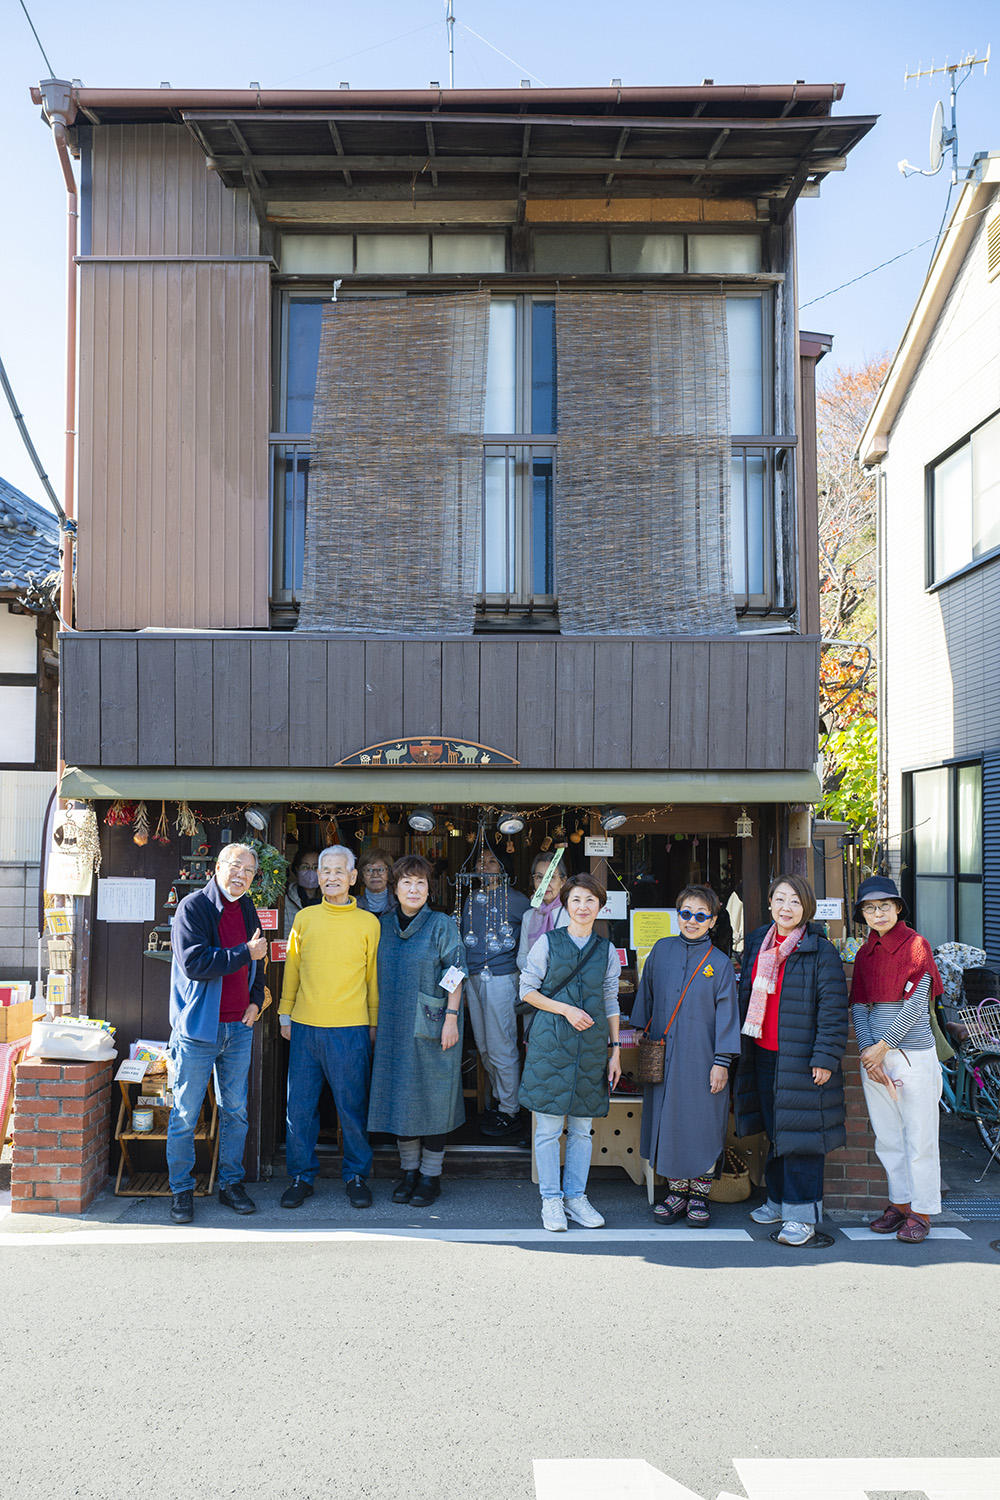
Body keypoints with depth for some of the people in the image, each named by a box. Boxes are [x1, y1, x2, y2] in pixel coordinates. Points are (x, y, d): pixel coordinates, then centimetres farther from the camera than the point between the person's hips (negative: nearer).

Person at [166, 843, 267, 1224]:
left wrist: (256, 1000, 8)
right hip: (198, 1027, -6)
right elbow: (193, 962, -22)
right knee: (185, 1114, 2)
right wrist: (244, 953, -18)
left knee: (235, 1110, 11)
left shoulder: (247, 910, 12)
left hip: (239, 1028, 6)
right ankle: (181, 1190, 13)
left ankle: (231, 1184, 22)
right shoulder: (193, 907, -9)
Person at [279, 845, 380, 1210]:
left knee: (352, 1106, 4)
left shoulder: (368, 923, 3)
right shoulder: (304, 918, 8)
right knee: (300, 1106, 5)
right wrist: (286, 1015, 12)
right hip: (305, 1027, 2)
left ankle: (356, 1176, 19)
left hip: (350, 1029, -2)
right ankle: (301, 1176, 19)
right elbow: (292, 968, 14)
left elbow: (373, 976, 6)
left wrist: (374, 1023, 4)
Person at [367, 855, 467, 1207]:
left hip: (431, 1026, -4)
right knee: (399, 1095, 8)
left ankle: (430, 1176, 11)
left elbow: (454, 976, -6)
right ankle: (409, 1171, 21)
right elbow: (378, 976, 14)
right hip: (394, 1026, 4)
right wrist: (377, 1020, 11)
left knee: (431, 1097, 0)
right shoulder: (384, 924, 8)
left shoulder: (441, 925, -5)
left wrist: (451, 1018, -13)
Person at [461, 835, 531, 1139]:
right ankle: (498, 1100, 27)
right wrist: (463, 984, 17)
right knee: (484, 1047, 13)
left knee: (501, 1048, -4)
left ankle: (510, 1113, 6)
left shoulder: (514, 900, -5)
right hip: (474, 978, 7)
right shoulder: (471, 900, 13)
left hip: (500, 979, -7)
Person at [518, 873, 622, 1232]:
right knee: (549, 1125, -1)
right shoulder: (548, 942, 1)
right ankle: (551, 1199, 12)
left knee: (582, 1127, 7)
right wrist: (566, 1009, -10)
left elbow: (610, 1003, 13)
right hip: (551, 1041, -3)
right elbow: (527, 990, 1)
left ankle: (575, 1196, 19)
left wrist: (615, 1051, 10)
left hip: (591, 1046, 3)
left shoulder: (607, 951, 9)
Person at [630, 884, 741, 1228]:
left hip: (701, 1058, -3)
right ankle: (676, 1191, 20)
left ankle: (699, 1196, 16)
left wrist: (722, 1061, -7)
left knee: (702, 1125, 1)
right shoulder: (661, 950, 5)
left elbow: (726, 1014, -3)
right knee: (667, 1122, 7)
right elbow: (646, 998, 14)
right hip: (664, 1057, 3)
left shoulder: (720, 964, -2)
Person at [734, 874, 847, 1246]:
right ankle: (778, 1200, 30)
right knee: (774, 1131, 16)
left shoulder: (820, 951, -10)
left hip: (801, 1060, -6)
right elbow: (745, 996, 19)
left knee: (799, 1134, -3)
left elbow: (833, 1009, -12)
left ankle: (802, 1214, 5)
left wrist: (825, 1058, -16)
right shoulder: (757, 943, 10)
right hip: (763, 1055, 6)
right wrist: (742, 1048, 17)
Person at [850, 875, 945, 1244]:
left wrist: (884, 1046, -11)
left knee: (919, 1137, 1)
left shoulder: (916, 944, -5)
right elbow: (859, 1008, 8)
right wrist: (868, 1052, -6)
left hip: (913, 1054, -5)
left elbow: (915, 1005, -10)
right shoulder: (865, 954, 11)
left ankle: (921, 1211, 12)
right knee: (887, 1137, 11)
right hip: (874, 1053, 5)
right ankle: (900, 1202, 23)